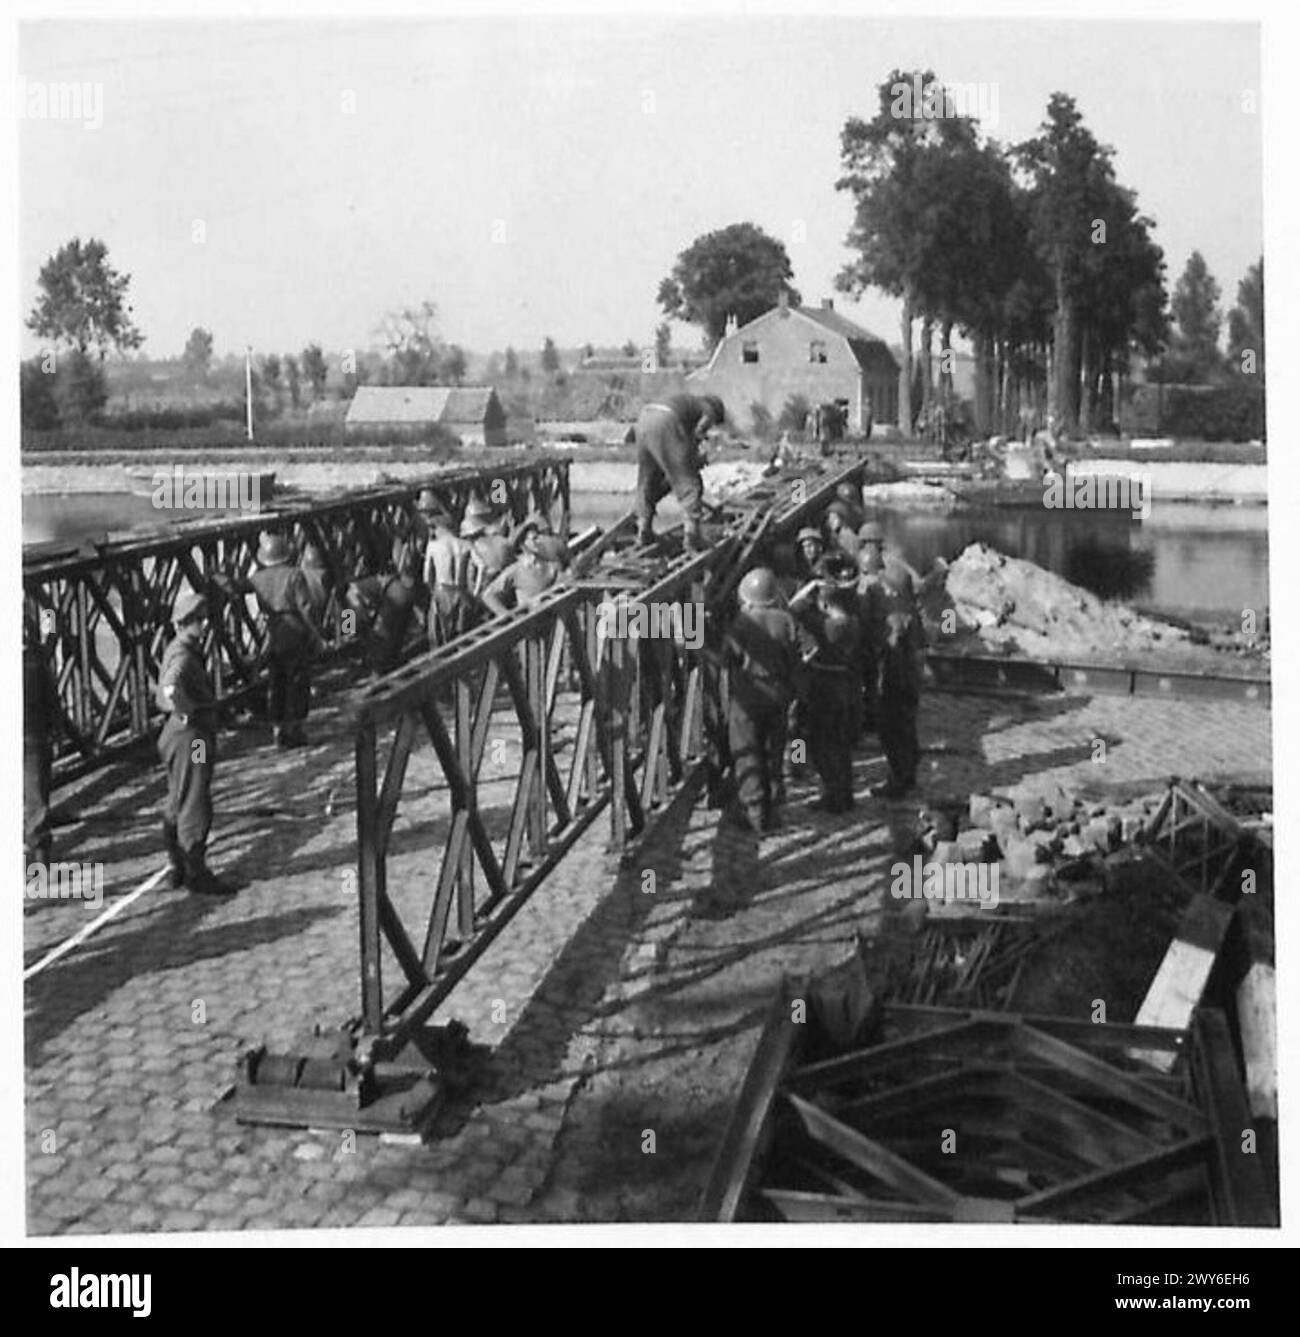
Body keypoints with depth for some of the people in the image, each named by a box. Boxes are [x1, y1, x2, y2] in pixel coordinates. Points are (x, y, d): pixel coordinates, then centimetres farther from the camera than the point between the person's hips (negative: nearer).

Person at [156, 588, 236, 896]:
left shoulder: (178, 649, 11)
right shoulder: (183, 655, -21)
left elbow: (168, 685, 28)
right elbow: (171, 686, -40)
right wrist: (187, 712, -26)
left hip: (179, 736, 11)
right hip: (190, 737, -11)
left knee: (177, 805, 17)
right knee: (195, 808, -2)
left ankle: (180, 869, 29)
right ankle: (197, 874, 5)